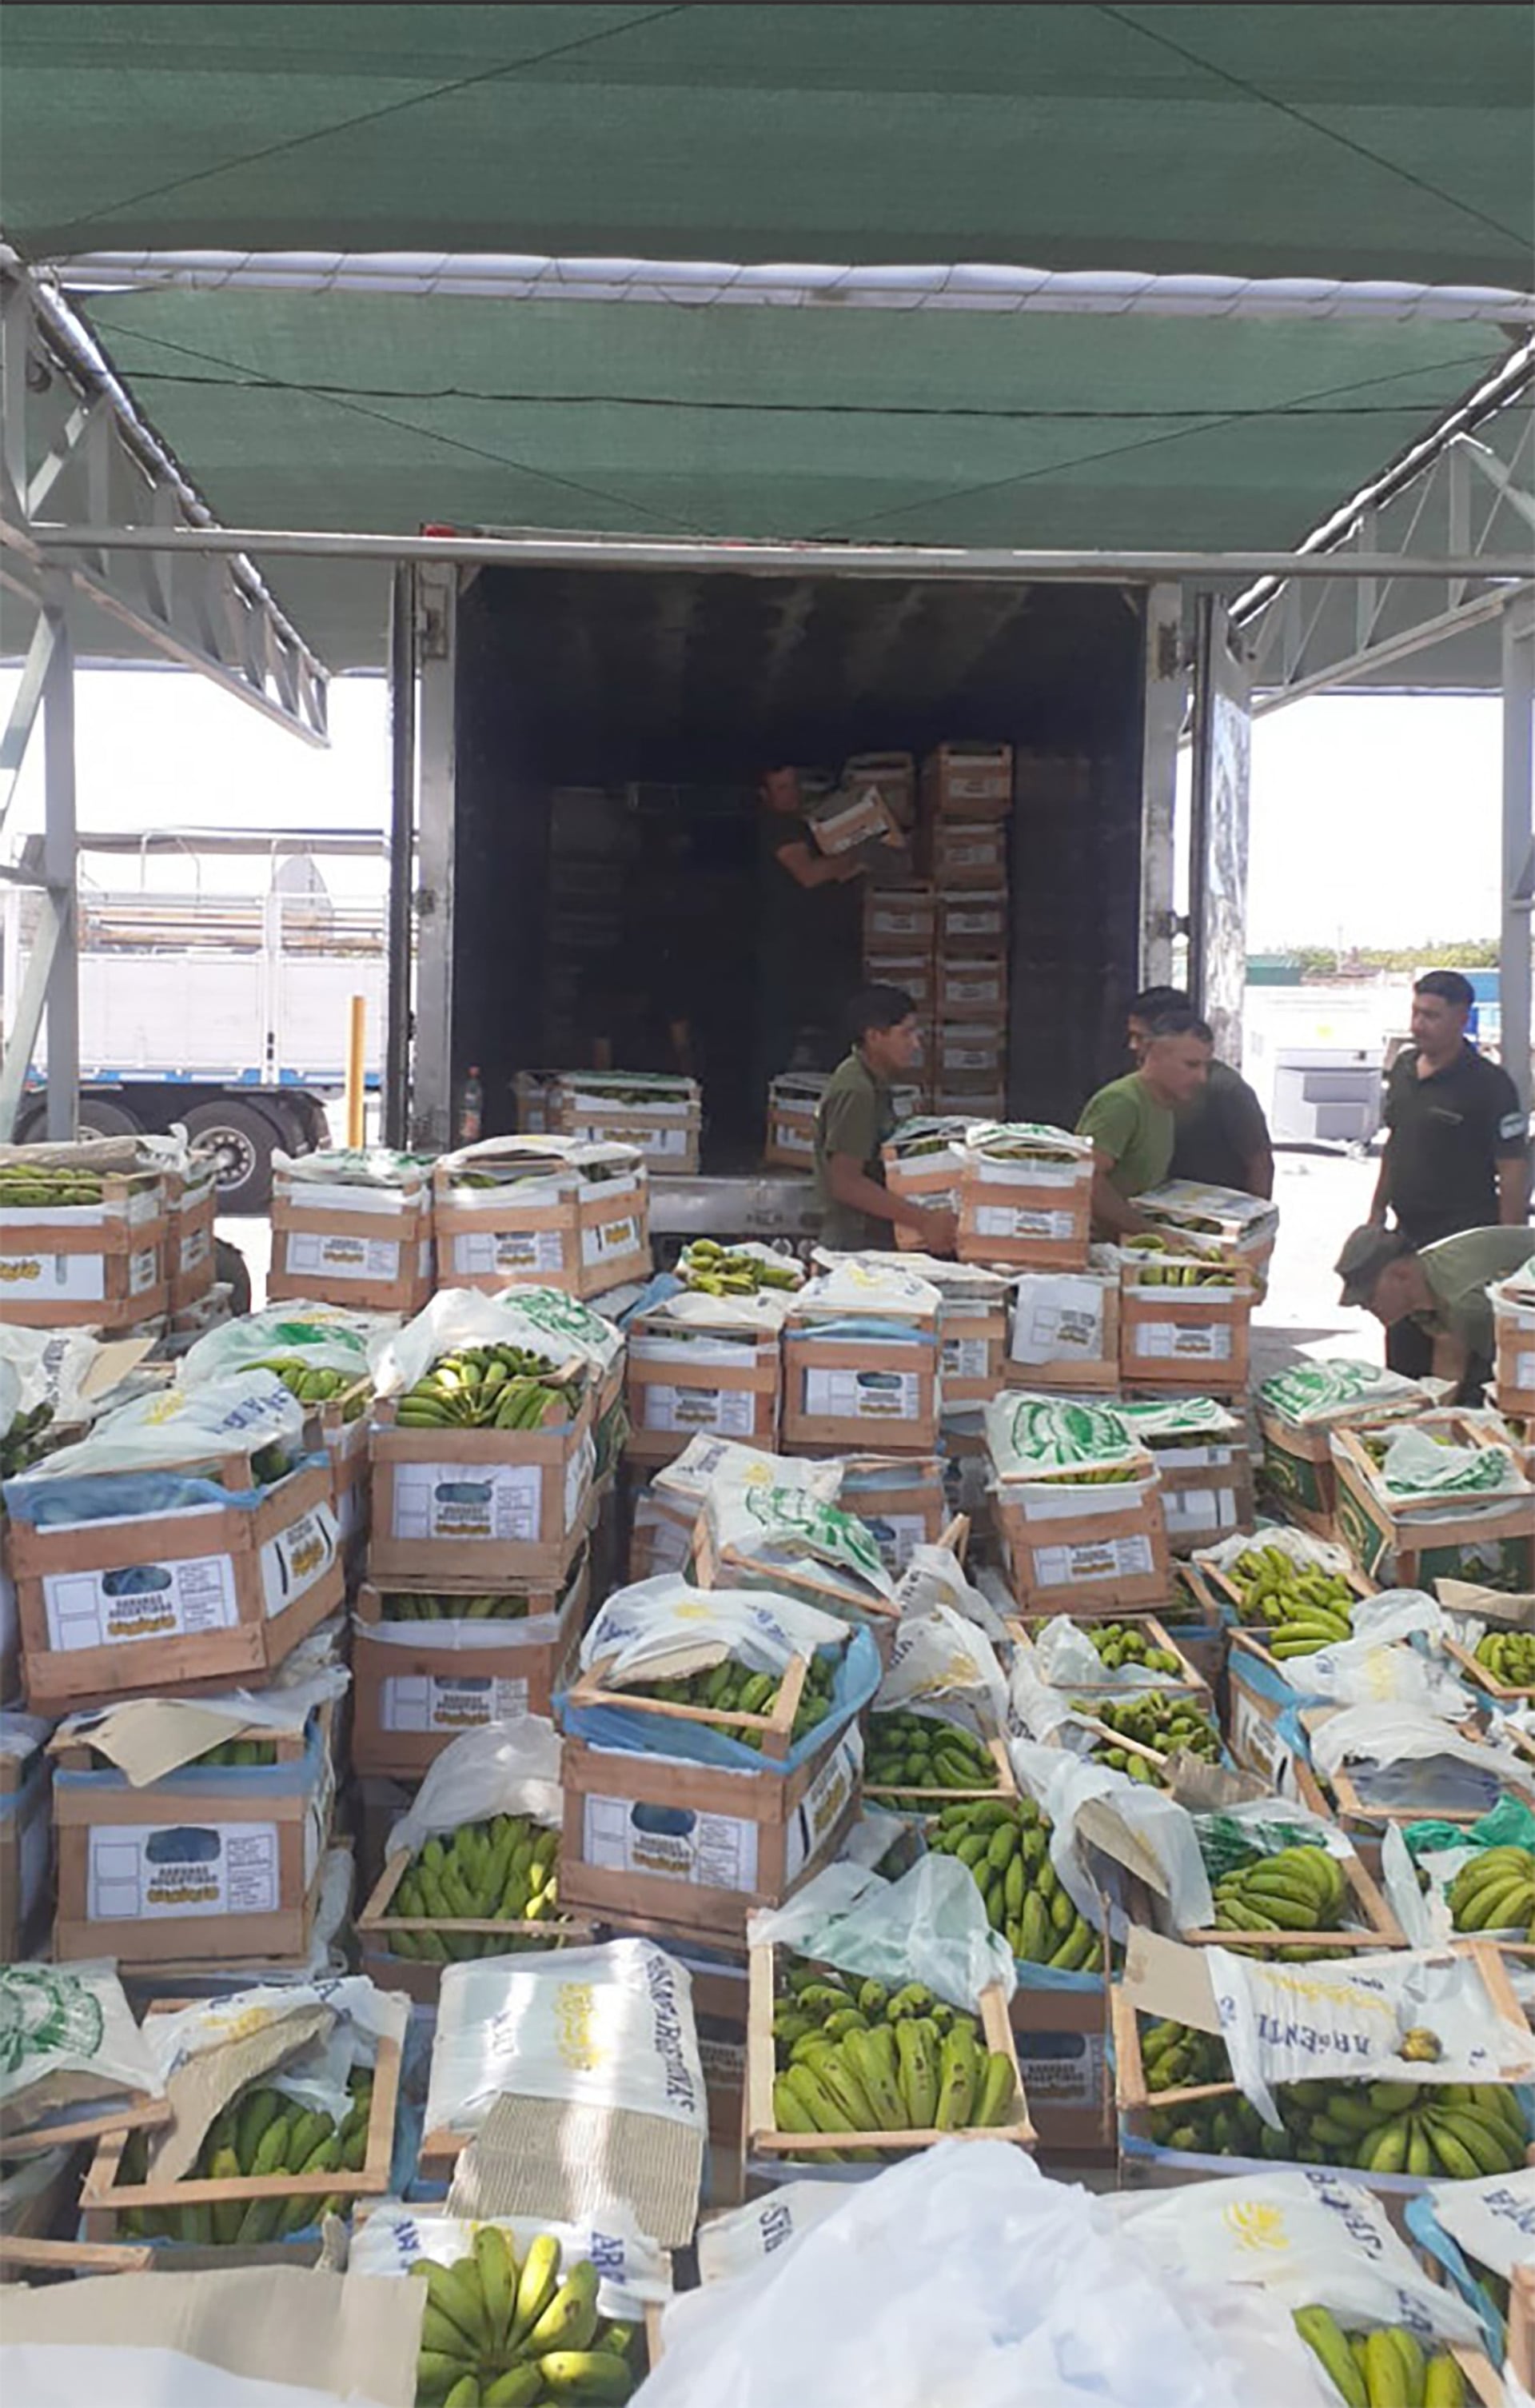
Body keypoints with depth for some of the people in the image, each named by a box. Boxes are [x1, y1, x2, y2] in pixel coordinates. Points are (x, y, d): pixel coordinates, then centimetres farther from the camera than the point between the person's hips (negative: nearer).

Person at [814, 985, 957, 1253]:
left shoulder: (876, 1086, 13)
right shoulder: (855, 1093, -16)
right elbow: (846, 1183, -21)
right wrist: (924, 1222, -22)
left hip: (881, 1242, 9)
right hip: (858, 1248, -9)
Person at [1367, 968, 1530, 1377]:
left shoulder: (1488, 1085, -13)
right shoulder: (1404, 1067, 8)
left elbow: (1514, 1173, -13)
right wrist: (1377, 1213, 19)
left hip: (1464, 1246, -7)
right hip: (1407, 1237, 7)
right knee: (1401, 1361, 13)